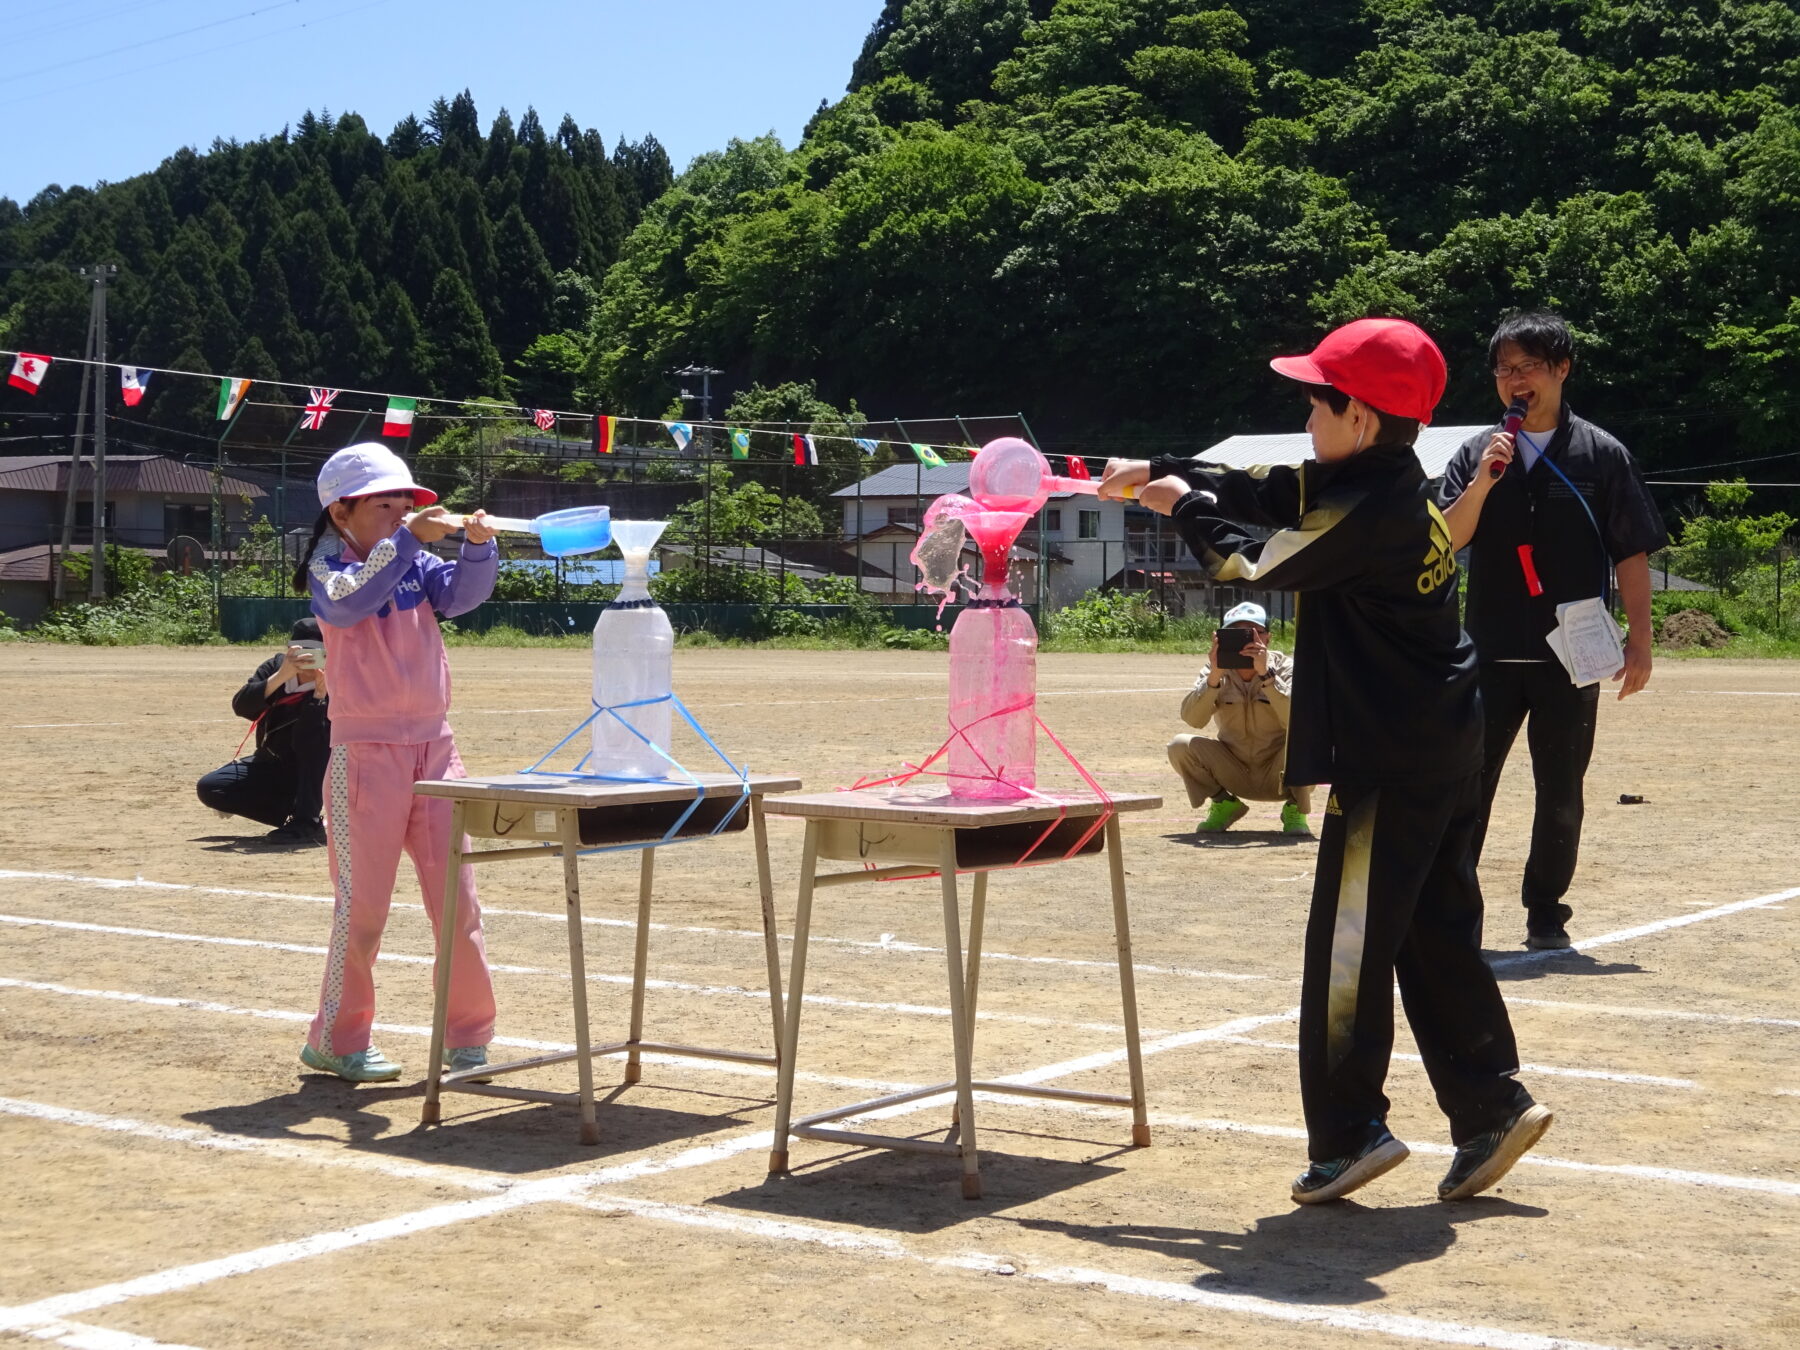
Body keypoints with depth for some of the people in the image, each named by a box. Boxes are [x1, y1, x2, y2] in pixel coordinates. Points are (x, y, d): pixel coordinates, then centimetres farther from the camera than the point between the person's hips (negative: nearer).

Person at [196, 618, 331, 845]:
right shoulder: (276, 667, -10)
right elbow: (240, 706, -26)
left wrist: (322, 694, -44)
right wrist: (281, 676, -39)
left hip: (315, 776, -4)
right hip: (271, 768, 5)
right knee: (210, 788, -13)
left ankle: (305, 822, -29)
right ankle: (299, 818, -9)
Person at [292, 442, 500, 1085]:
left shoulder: (418, 565, 10)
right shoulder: (328, 569, -5)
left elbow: (459, 595, -5)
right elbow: (350, 600, -26)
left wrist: (477, 546, -23)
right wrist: (407, 540, -32)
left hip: (433, 744, 5)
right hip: (365, 751, -5)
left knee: (457, 897, 5)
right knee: (363, 902, -1)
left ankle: (468, 1034, 15)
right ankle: (337, 1040, 12)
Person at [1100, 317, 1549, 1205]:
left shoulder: (1365, 508, -18)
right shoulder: (1398, 489, 12)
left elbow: (1254, 563, -13)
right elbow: (1271, 493, 19)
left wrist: (1186, 507, 4)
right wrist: (1158, 473, 19)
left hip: (1389, 763, -10)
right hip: (1444, 754, 10)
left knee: (1349, 946, -3)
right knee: (1438, 938, 14)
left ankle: (1348, 1132, 2)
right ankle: (1489, 1107, 16)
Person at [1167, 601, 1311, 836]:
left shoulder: (1284, 667, -13)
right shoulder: (1216, 670, -7)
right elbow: (1192, 719, -23)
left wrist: (1265, 673, -39)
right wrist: (1214, 677, -37)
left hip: (1279, 776, -2)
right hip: (1234, 776, 2)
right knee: (1180, 746, -19)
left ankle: (1295, 809, -5)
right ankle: (1225, 804, 5)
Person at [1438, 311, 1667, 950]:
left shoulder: (1601, 454, 1)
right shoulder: (1477, 453, 5)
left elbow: (1632, 554, 1)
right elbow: (1446, 540, -2)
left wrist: (1640, 639, -5)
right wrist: (1482, 483, -17)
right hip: (1490, 655, 1)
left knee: (1561, 794, 7)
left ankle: (1545, 912, 19)